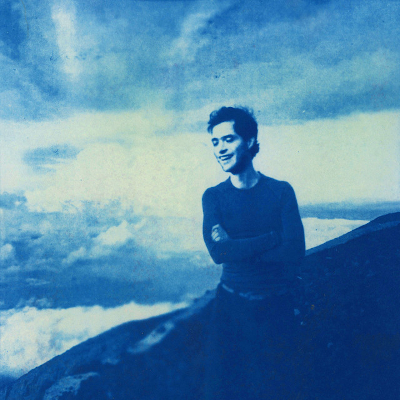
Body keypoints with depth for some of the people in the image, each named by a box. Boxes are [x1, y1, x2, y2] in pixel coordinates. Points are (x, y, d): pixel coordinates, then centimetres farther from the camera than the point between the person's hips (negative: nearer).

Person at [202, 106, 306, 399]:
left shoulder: (281, 191, -5)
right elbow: (218, 252, -17)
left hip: (276, 305, 0)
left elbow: (295, 252, -15)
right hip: (231, 304, 1)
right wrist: (273, 237, -19)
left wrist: (238, 247, -15)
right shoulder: (213, 196, -2)